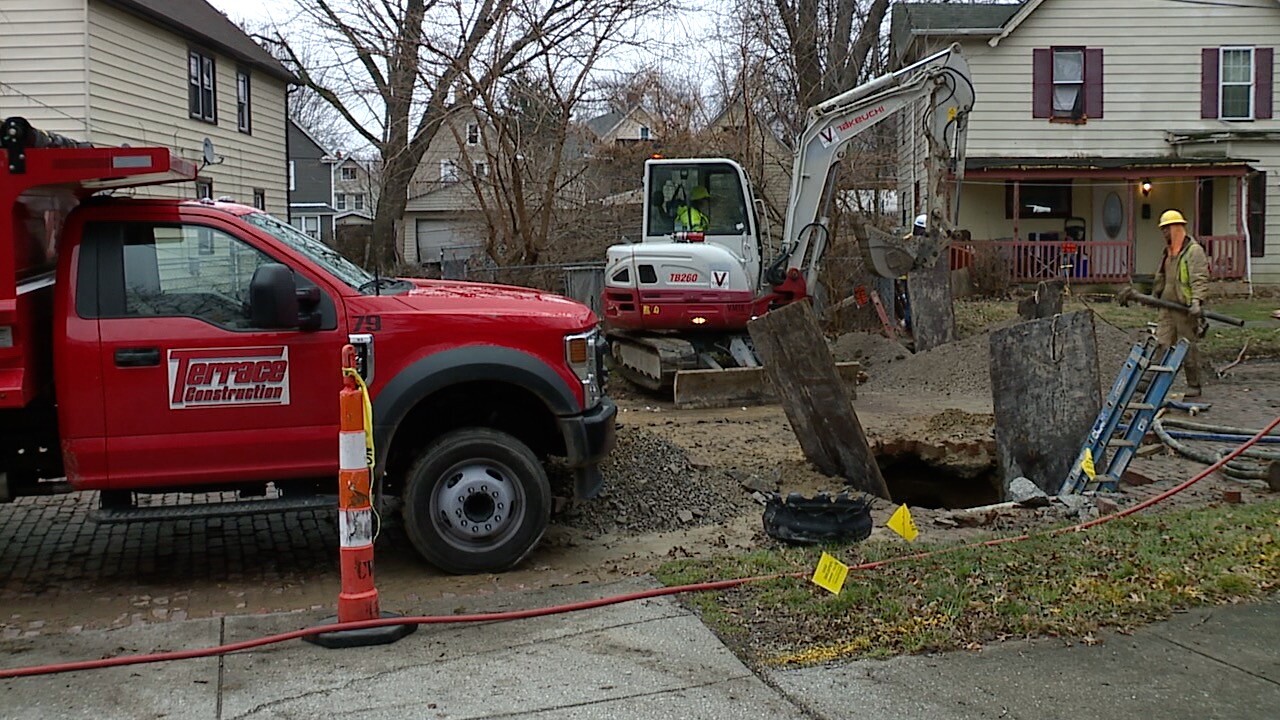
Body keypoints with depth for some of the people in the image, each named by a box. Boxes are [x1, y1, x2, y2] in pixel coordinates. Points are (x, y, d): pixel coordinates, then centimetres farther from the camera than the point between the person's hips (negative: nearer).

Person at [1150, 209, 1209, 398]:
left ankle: (1194, 385, 10)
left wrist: (1196, 301, -28)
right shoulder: (1168, 251, 17)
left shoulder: (1194, 250, -10)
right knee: (1161, 343, 4)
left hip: (1186, 308, -8)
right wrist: (1154, 295, 31)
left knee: (1189, 347, 0)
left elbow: (1200, 279, -18)